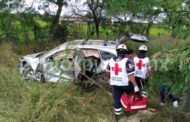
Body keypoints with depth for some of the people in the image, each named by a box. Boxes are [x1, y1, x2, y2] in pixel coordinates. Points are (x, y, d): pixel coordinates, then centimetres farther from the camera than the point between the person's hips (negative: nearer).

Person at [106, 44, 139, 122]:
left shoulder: (111, 60, 2)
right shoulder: (127, 61, -17)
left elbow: (108, 71, 18)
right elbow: (131, 75, -20)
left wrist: (111, 79, 37)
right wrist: (135, 86, -15)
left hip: (114, 84, 5)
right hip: (125, 84, -5)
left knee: (116, 100, 13)